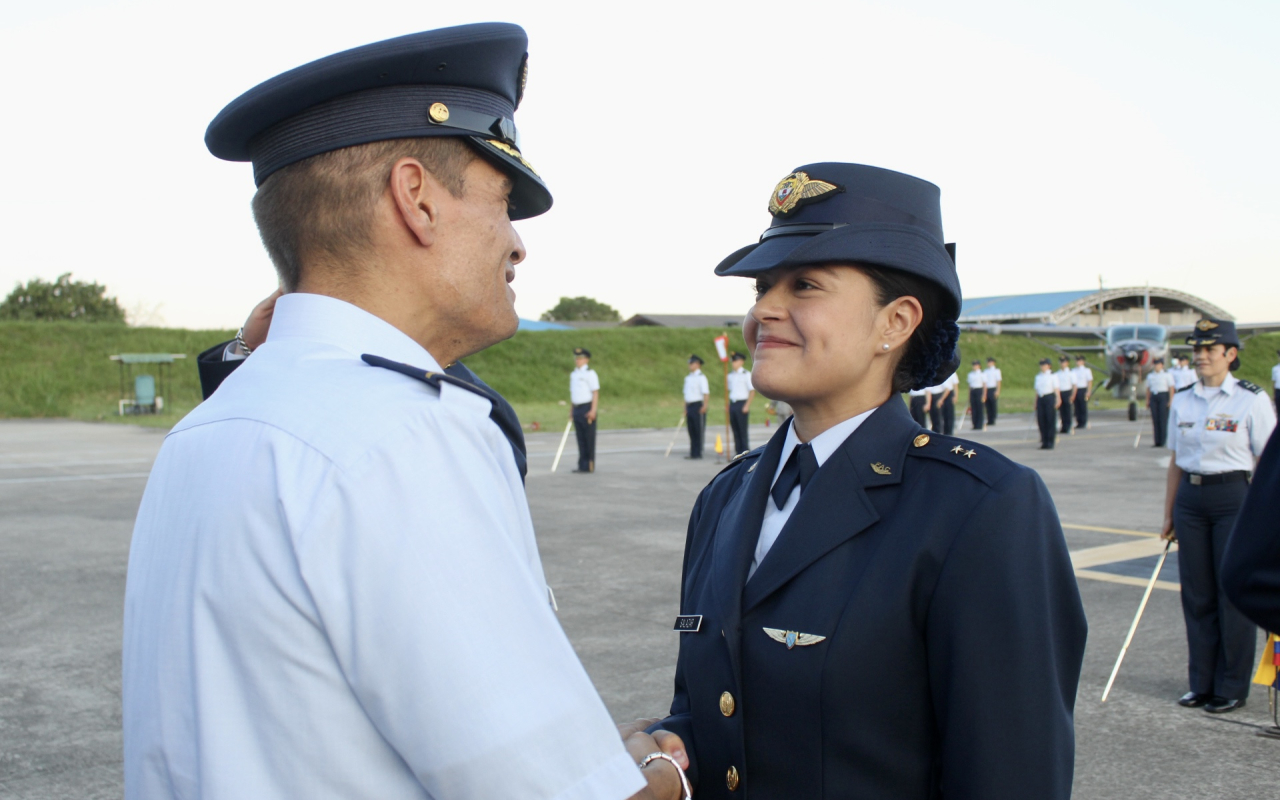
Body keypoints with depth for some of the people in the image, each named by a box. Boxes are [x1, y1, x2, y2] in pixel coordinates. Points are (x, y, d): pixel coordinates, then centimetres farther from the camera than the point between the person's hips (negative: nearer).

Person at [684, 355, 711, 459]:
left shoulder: (701, 377, -6)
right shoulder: (688, 378, 16)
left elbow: (706, 393, -11)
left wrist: (704, 406, -19)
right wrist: (685, 409, 16)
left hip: (698, 406, -7)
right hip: (689, 406, 7)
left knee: (699, 430, -2)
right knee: (691, 431, 9)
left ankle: (698, 453, 1)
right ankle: (692, 453, 13)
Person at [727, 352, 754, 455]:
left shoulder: (746, 374, -5)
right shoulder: (730, 375, 14)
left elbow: (752, 391, -7)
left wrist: (747, 405, -13)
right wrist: (728, 406, 11)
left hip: (742, 403, -6)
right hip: (732, 403, 6)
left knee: (743, 430, -4)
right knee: (735, 430, 7)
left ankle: (746, 452, 1)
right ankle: (738, 452, 12)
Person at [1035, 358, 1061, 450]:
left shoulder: (1053, 376, 0)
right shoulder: (1038, 376, 14)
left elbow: (1056, 389, -5)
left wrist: (1058, 399, -17)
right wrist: (1036, 402, 13)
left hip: (1049, 398, -5)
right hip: (1040, 398, 5)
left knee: (1050, 420, -3)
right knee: (1041, 420, 2)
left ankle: (1050, 442, 2)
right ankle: (1044, 441, 9)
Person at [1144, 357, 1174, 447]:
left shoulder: (1167, 375, 1)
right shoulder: (1150, 376, 14)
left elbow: (1171, 388, -3)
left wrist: (1171, 400, -11)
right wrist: (1147, 401, 12)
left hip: (1163, 397, -4)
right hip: (1153, 397, 4)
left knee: (1163, 420, -6)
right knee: (1155, 419, 2)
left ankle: (1163, 442, -2)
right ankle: (1157, 442, 5)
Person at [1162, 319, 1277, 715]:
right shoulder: (1182, 401, 8)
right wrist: (1169, 516, 12)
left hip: (1234, 497, -4)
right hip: (1190, 498, 5)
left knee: (1234, 593, 2)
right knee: (1196, 594, 9)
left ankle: (1232, 688, 15)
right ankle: (1201, 683, 20)